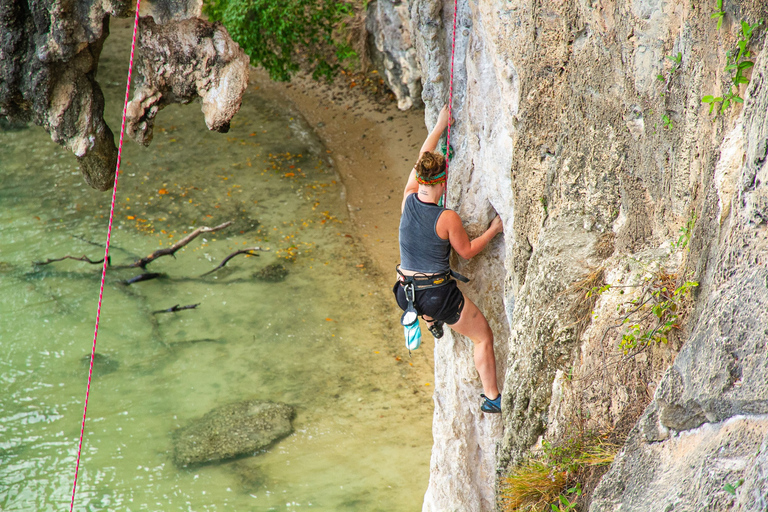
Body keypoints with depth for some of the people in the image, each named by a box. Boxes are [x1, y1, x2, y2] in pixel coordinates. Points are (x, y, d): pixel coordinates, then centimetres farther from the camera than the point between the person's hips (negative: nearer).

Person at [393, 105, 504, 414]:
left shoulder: (408, 200, -7)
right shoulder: (447, 218, -21)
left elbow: (421, 160, 8)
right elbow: (467, 251, -5)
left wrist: (439, 126, 16)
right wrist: (494, 230, 7)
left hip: (407, 292, 5)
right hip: (438, 293, -5)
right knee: (483, 336, 13)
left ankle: (433, 322, 58)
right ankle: (491, 397, 17)